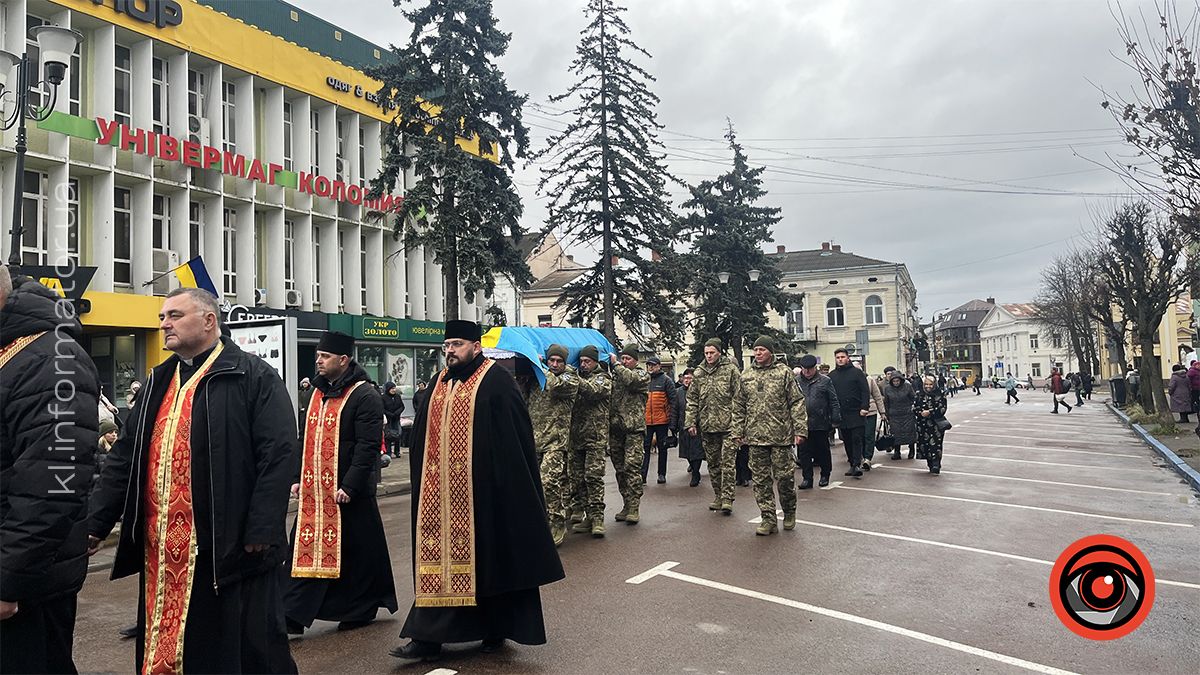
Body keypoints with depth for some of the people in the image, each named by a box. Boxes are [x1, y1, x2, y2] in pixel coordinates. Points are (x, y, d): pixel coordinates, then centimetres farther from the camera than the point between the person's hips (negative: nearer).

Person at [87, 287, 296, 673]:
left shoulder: (254, 377, -9)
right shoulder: (159, 382, 14)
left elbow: (280, 454, -14)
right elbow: (125, 456, 16)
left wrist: (260, 532, -18)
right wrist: (95, 523, 9)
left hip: (230, 548, -7)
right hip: (163, 551, 7)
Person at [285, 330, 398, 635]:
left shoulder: (364, 396, -13)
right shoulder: (318, 393, 13)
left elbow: (368, 446, -18)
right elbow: (308, 440, 18)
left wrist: (350, 486, -21)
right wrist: (298, 478, 13)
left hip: (349, 491, -7)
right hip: (315, 489, 7)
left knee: (357, 552, 5)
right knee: (308, 547, 7)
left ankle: (360, 610, 22)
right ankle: (293, 615, 13)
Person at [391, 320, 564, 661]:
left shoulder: (496, 382, -7)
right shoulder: (439, 383, 14)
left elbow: (515, 438, -11)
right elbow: (422, 436, 18)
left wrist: (506, 485, -15)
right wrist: (422, 477, 13)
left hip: (484, 491, -6)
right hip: (440, 490, 6)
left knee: (489, 557, 6)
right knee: (441, 555, 7)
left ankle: (496, 627, 23)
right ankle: (428, 636, 13)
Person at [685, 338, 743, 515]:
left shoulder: (730, 370, -2)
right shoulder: (698, 373, 10)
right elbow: (692, 400, 12)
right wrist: (691, 422, 5)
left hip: (728, 425, -4)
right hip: (707, 426, 5)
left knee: (728, 462, -6)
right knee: (712, 463, 12)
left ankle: (727, 498, -1)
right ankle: (718, 496, 23)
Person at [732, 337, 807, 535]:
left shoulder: (784, 373, 0)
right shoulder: (746, 376, 10)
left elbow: (797, 403, -2)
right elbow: (739, 407, 13)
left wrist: (800, 430, -9)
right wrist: (737, 431, 7)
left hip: (781, 436, -3)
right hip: (755, 436, 3)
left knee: (785, 476, 3)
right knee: (761, 479, 5)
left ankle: (789, 512, 26)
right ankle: (768, 519, 13)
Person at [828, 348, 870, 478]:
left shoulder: (856, 372, 1)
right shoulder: (831, 375, 11)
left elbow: (865, 391, -2)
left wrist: (864, 407, -13)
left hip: (856, 413, -4)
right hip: (841, 414, 4)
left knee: (856, 439, -7)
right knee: (847, 441, 8)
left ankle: (857, 465, -10)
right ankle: (852, 464, 15)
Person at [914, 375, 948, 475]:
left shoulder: (940, 395, 0)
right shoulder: (919, 395, 10)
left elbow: (942, 409, -8)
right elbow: (914, 407, 5)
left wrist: (929, 412, -17)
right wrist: (921, 413, -14)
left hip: (936, 424, -3)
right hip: (922, 424, 3)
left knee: (935, 444, -9)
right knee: (925, 444, 4)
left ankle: (936, 466, -6)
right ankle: (930, 465, 17)